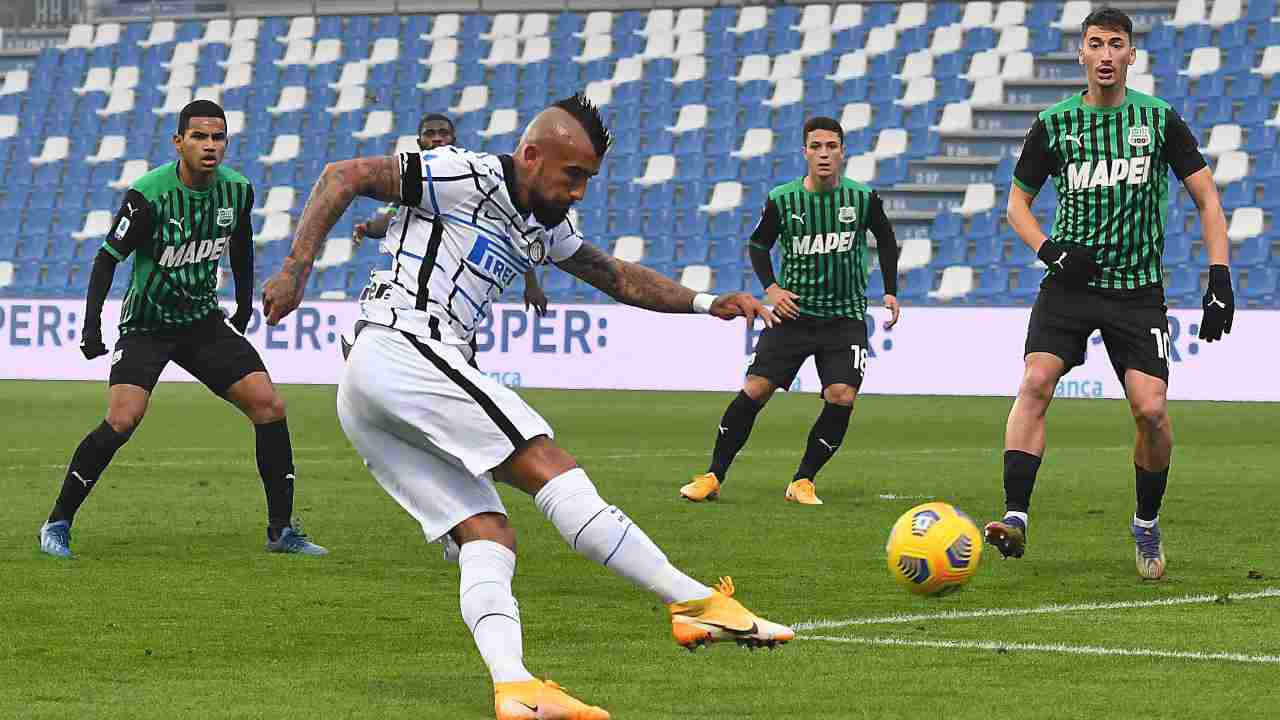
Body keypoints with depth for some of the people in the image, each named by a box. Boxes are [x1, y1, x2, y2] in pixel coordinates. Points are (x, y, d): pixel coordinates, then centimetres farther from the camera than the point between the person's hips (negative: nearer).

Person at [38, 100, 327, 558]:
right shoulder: (149, 195, -21)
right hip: (146, 325, -5)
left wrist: (245, 303, 23)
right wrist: (91, 325, -18)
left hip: (203, 320, 5)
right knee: (123, 420, -22)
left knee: (269, 406, -9)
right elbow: (108, 258, -13)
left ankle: (281, 529, 1)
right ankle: (58, 524, -6)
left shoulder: (237, 190, -6)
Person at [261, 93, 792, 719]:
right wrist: (296, 269, -14)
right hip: (403, 351, -10)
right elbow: (343, 177, -6)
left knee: (489, 535, -4)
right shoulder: (466, 176, -4)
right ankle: (695, 602, -21)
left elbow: (617, 277, 33)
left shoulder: (544, 228, 24)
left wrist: (706, 304, 20)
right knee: (549, 466, -16)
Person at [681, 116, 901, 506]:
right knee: (755, 389, -9)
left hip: (846, 317, 0)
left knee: (842, 397, -16)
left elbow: (886, 240, 15)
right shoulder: (782, 200, -5)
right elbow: (758, 245, 10)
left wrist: (890, 292, 8)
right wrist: (771, 288, -5)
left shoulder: (863, 198, -4)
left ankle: (802, 482, -1)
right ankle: (713, 477, 2)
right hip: (794, 310, 0)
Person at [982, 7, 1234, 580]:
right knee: (1036, 382, -22)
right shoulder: (1054, 124, 2)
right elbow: (1018, 200, 13)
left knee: (1151, 408, -12)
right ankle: (1015, 518, -27)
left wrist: (1219, 279, -6)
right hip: (1071, 282, 1)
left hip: (1138, 290, 0)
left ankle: (1147, 525, 13)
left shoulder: (1158, 119, 1)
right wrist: (1049, 250, -7)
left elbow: (1206, 198, 4)